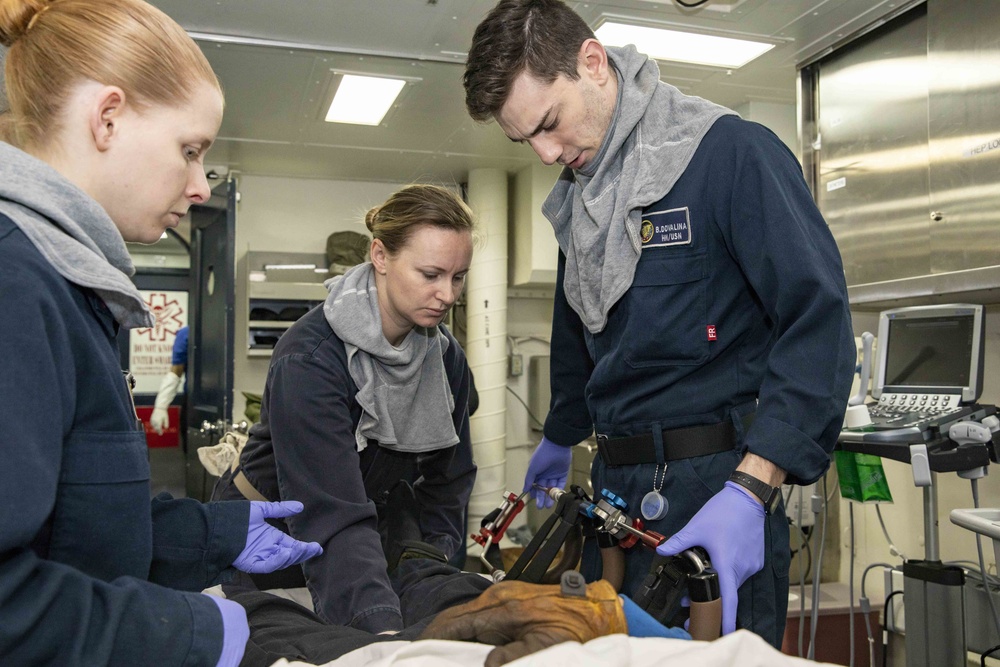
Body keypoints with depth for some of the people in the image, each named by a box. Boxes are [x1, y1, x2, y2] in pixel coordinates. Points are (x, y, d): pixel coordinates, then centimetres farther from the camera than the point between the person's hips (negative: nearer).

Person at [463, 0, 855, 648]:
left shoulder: (731, 151, -11)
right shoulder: (577, 199, 13)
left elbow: (819, 320, -17)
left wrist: (749, 491, -25)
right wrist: (560, 439, 37)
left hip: (712, 483, -6)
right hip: (615, 481, 7)